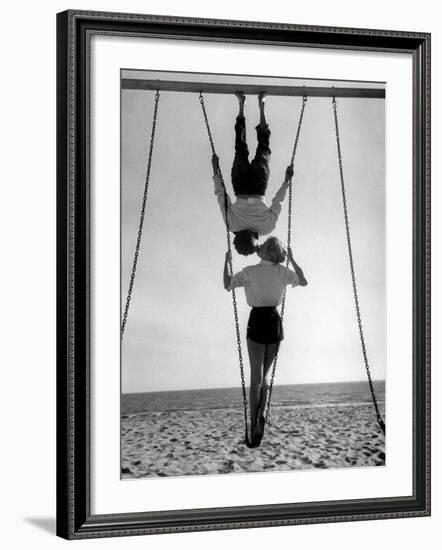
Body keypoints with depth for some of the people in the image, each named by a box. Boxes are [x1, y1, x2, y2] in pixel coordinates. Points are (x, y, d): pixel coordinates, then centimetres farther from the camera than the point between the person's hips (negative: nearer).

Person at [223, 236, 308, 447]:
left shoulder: (250, 272, -11)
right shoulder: (283, 272, 0)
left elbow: (227, 285, -6)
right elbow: (304, 281, 15)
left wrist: (226, 261, 5)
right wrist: (292, 260, 21)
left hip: (257, 321, -3)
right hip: (275, 321, 3)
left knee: (256, 376, 0)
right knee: (266, 371, 17)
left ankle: (254, 423, -7)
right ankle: (262, 413, -1)